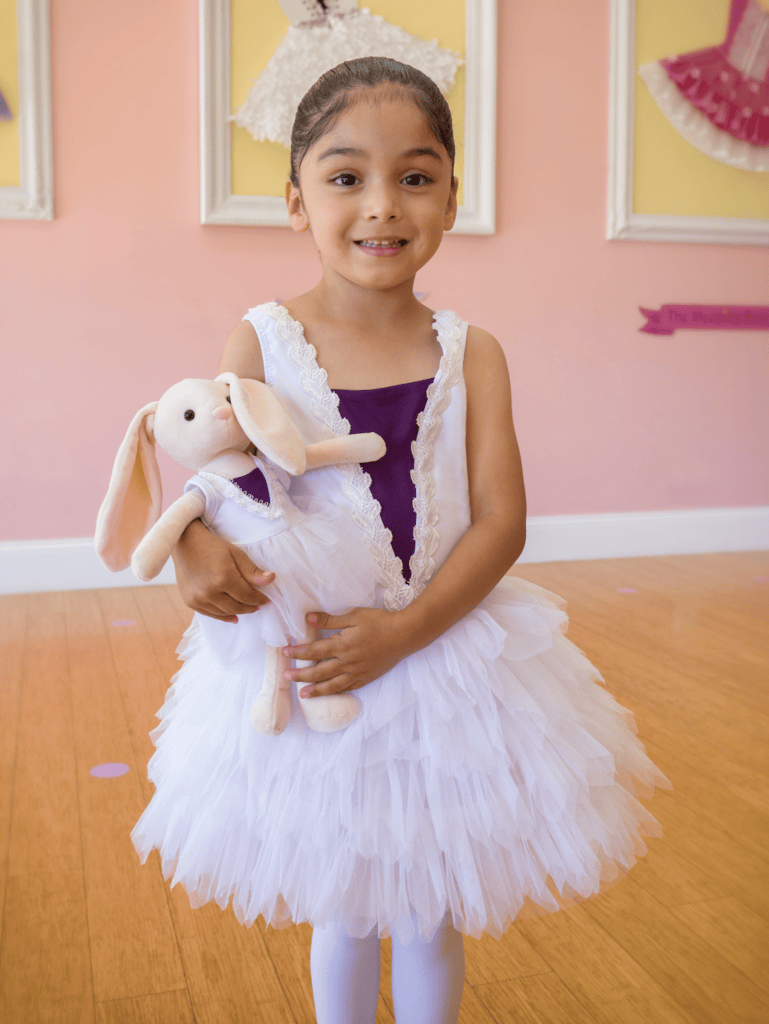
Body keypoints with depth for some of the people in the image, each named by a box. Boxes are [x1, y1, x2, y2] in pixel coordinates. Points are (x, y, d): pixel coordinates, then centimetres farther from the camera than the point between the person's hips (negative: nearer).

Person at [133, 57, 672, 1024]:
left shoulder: (471, 353, -6)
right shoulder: (261, 342, -8)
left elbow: (501, 522, -9)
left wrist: (402, 633, -21)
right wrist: (191, 546, -26)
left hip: (446, 659, 1)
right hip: (305, 667, -1)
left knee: (433, 917, 18)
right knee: (343, 916, 19)